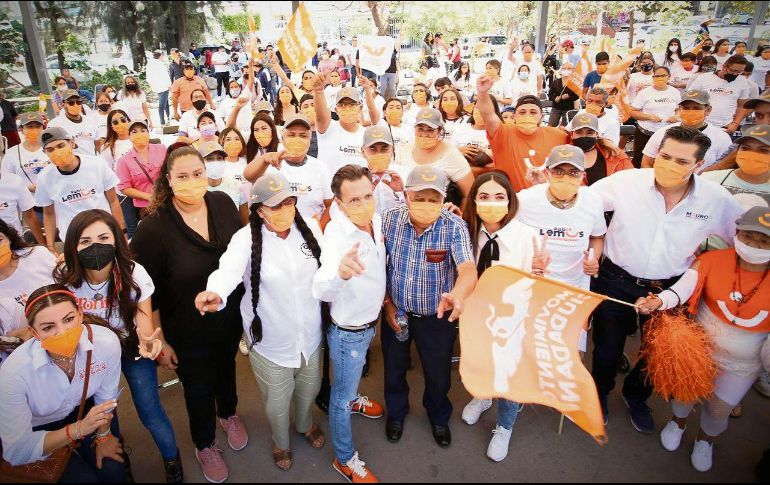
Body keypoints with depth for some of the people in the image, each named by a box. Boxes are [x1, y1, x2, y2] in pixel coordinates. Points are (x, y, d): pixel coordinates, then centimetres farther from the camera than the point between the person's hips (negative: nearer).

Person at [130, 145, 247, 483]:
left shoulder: (223, 204, -11)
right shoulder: (154, 227, -23)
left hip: (230, 318, 4)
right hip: (187, 331, -3)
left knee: (226, 368, 28)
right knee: (198, 388, 17)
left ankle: (228, 414, 59)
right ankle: (204, 445, 46)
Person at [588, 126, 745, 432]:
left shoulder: (718, 200, -12)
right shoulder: (626, 181, -20)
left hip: (670, 289, 3)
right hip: (616, 282, -2)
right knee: (607, 349, 17)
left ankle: (636, 397, 54)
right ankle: (600, 392, 49)